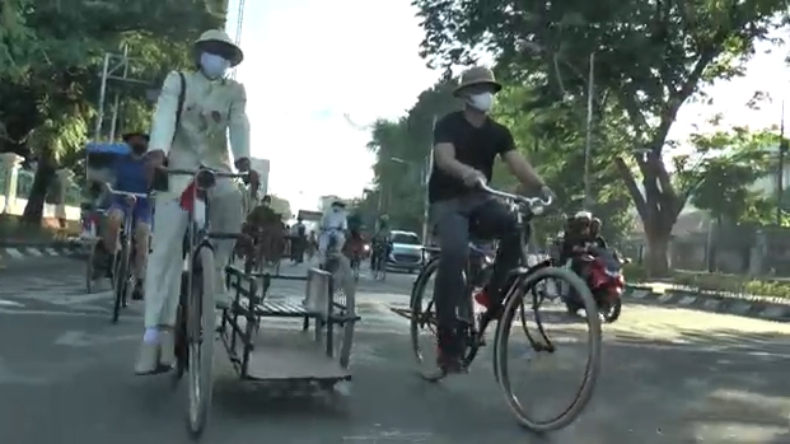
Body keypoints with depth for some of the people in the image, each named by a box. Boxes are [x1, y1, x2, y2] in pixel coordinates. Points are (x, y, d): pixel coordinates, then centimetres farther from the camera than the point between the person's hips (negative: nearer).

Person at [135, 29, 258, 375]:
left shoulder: (235, 91, 11)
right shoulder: (178, 81, 7)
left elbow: (239, 126, -8)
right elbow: (164, 116, -11)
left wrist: (243, 161, -29)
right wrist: (157, 152, -32)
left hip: (217, 168, 2)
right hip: (179, 167, -1)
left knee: (233, 212, -30)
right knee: (166, 248, -11)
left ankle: (214, 271, -1)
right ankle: (156, 332, -12)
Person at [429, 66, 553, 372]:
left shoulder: (498, 132, 5)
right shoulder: (448, 124, -8)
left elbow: (518, 163, -9)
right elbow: (444, 159, -27)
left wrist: (542, 186, -28)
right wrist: (468, 172, -49)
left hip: (480, 198, 4)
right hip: (448, 201, -4)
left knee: (516, 227, -27)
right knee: (455, 253, -30)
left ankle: (493, 293, -9)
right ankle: (449, 341, -23)